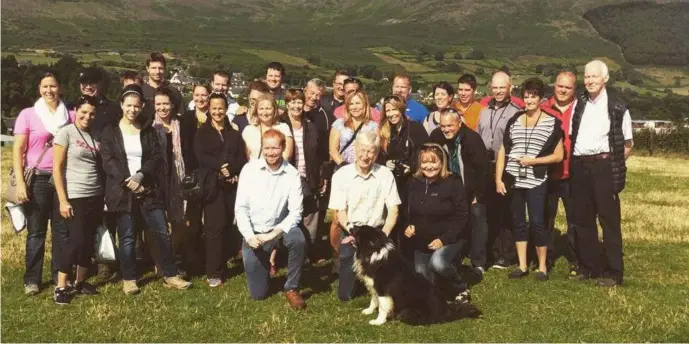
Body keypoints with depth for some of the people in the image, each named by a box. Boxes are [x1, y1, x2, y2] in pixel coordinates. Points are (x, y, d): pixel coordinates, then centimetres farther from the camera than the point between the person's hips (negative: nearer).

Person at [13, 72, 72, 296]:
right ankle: (32, 279, 12)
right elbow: (18, 150, -2)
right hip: (38, 179, -2)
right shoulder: (28, 114, 0)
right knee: (36, 231, 4)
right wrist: (20, 182, -11)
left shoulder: (70, 116, 6)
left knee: (63, 229, 8)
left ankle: (61, 275, 19)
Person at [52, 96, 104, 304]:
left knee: (89, 241, 9)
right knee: (77, 240, -8)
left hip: (95, 196, 5)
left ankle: (80, 282, 22)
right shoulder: (66, 133, -5)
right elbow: (57, 168, -8)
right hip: (75, 197, -5)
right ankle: (60, 287, 3)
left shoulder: (94, 136, 10)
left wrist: (103, 195, 5)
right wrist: (62, 200, -13)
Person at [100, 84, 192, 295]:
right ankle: (129, 279, 15)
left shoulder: (148, 131, 11)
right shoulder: (110, 132, 4)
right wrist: (127, 181, -16)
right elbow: (108, 161, -6)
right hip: (123, 191, -2)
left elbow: (157, 158, 1)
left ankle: (170, 275, 9)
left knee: (162, 232, 0)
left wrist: (140, 175, -15)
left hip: (148, 190, 2)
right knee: (127, 237, 3)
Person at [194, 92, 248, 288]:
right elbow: (200, 156, -7)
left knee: (228, 225, 2)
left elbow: (242, 157, 6)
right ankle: (213, 273, -4)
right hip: (211, 184, -3)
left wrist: (233, 171, -12)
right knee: (215, 226, -8)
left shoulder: (234, 133, 16)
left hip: (232, 184, 3)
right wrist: (220, 167, -16)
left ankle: (222, 264, 14)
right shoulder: (202, 132, 8)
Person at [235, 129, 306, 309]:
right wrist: (249, 236, -18)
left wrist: (277, 231, -26)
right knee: (258, 294, 0)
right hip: (254, 233, 0)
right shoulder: (249, 169, -8)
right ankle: (259, 264, 36)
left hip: (279, 228, 0)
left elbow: (295, 212, -12)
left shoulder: (292, 174, -9)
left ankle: (292, 288, -12)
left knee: (298, 240, -35)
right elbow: (241, 208, -7)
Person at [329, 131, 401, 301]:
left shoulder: (385, 175, -1)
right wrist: (353, 234, -21)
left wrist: (384, 234, -17)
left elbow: (393, 209, -2)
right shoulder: (341, 175, -4)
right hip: (351, 232, 0)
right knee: (345, 293, -4)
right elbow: (340, 212, -5)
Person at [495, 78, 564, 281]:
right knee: (518, 222, 8)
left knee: (537, 222, -4)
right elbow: (503, 152, 9)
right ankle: (522, 266, 17)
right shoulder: (514, 121, 10)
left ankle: (542, 266, 11)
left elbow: (558, 156, 0)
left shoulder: (552, 123, 1)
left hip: (536, 180, -3)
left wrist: (533, 160, -11)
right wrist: (498, 178, 1)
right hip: (513, 180, 4)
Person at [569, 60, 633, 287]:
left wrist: (614, 165, -3)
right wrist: (573, 161, 6)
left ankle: (613, 273, 6)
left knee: (609, 220, -2)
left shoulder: (618, 108, -3)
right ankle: (588, 267, 22)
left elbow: (628, 143, 1)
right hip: (580, 167, 5)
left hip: (604, 167, -5)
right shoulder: (578, 104, 10)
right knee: (582, 219, 10)